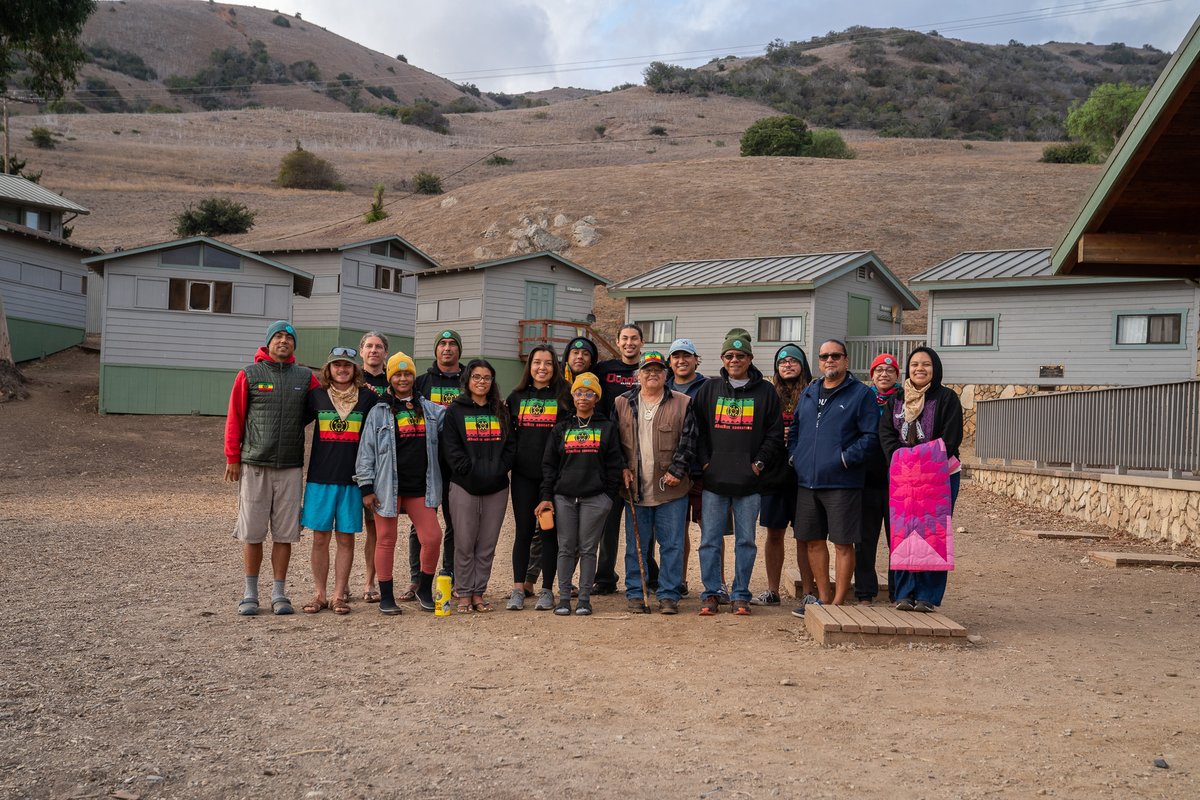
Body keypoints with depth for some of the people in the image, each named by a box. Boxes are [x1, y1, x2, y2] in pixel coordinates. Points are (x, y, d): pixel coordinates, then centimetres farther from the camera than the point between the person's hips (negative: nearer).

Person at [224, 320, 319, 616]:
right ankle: (250, 594, 14)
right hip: (254, 465, -2)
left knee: (285, 533, 4)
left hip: (290, 467, 2)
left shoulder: (306, 377, 8)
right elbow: (234, 418, 1)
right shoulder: (249, 375, 2)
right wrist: (232, 458, -1)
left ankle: (279, 594, 13)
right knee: (252, 532, 3)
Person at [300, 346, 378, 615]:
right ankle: (320, 594, 12)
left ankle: (340, 594, 11)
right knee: (320, 537, 4)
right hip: (320, 478, 1)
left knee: (346, 538, 4)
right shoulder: (316, 396, 5)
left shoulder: (369, 398, 3)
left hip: (353, 479, 0)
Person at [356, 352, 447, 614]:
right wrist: (366, 488, -6)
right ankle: (386, 597, 16)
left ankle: (424, 590, 19)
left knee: (432, 537, -2)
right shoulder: (379, 412, 1)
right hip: (387, 487, -3)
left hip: (420, 487, 3)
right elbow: (366, 451, -1)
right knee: (386, 541, 4)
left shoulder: (429, 409, 11)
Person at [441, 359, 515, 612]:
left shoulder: (501, 411, 14)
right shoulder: (455, 411, 4)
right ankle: (464, 594, 10)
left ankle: (478, 592, 14)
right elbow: (450, 447, -4)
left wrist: (499, 469, -7)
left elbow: (510, 445, 9)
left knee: (487, 545, 5)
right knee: (464, 544, 0)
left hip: (497, 487, 3)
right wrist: (470, 470, -14)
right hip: (465, 487, -3)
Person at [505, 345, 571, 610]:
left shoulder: (564, 396, 3)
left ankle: (547, 590, 11)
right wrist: (508, 459, 2)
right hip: (523, 474, 2)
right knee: (524, 531, 3)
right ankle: (518, 589, 7)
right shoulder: (517, 397, 11)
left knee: (549, 532, 3)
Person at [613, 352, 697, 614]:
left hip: (671, 488, -1)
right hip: (635, 488, 1)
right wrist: (622, 469, -2)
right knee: (636, 544, 8)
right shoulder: (622, 404, 7)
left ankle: (669, 594, 11)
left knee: (672, 544, 2)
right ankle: (635, 592, 18)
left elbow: (688, 442, -1)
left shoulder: (682, 404, 2)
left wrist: (677, 471, -10)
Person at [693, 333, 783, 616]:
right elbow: (697, 429, 8)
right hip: (714, 479, 1)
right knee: (710, 539, 2)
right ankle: (710, 593, 12)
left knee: (746, 540, 5)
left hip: (749, 481, -1)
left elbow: (775, 433, 5)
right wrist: (704, 461, -3)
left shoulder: (765, 392, 6)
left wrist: (760, 463, -5)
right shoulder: (709, 389, 10)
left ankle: (740, 595, 14)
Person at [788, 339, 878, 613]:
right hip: (807, 480, 6)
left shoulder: (861, 394, -3)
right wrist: (795, 455, 8)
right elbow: (794, 428, 23)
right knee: (813, 541, 11)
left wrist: (846, 459, -17)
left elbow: (870, 435, -9)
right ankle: (823, 597, 24)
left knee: (843, 543, 0)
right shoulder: (809, 392, 15)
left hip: (842, 483, -6)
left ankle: (838, 601, 9)